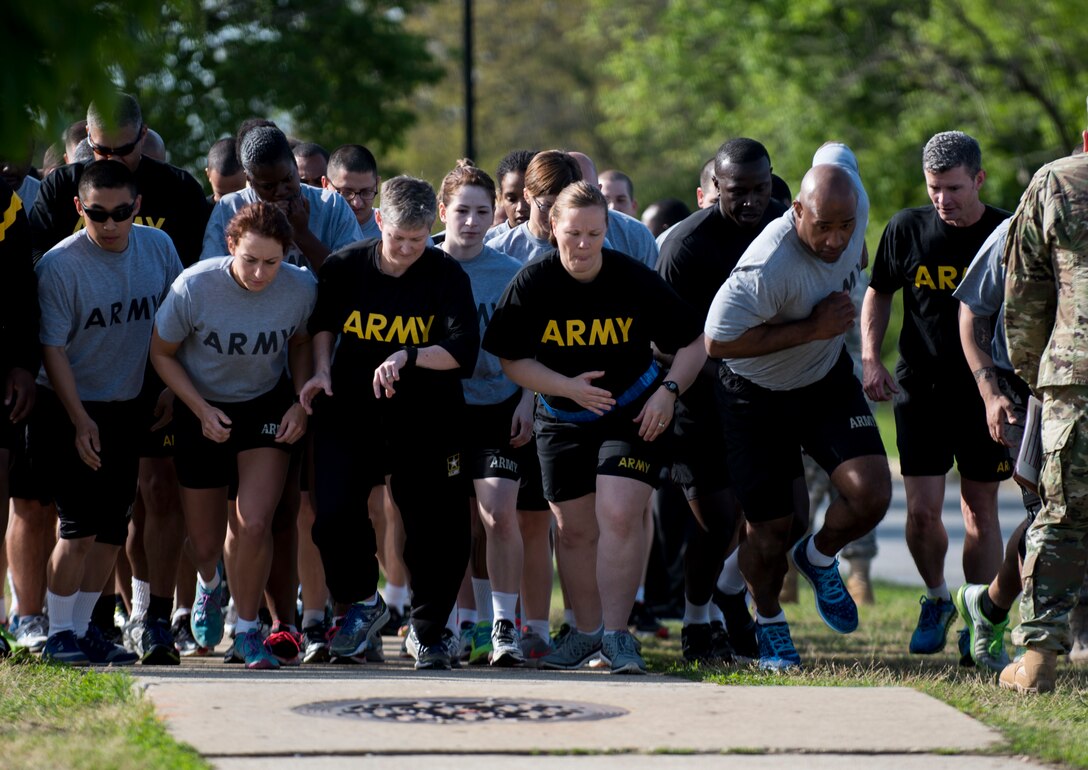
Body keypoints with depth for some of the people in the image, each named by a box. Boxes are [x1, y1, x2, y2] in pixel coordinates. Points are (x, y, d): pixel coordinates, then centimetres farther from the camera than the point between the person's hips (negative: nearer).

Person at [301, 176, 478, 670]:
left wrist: (408, 356, -28)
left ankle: (428, 630, 20)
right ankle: (361, 604, 13)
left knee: (439, 530, 0)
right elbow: (323, 321, 16)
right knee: (333, 515, -13)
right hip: (350, 412, 1)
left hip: (425, 420, -1)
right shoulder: (344, 267, -4)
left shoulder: (446, 276, -8)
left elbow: (464, 351, -16)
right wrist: (322, 371, 2)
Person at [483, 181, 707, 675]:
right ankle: (587, 632, 25)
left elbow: (692, 342, -4)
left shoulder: (634, 280, -13)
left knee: (619, 517, -17)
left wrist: (669, 390, -19)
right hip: (562, 421, 2)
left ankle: (616, 634, -11)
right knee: (574, 528, 9)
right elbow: (512, 360, -5)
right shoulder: (532, 283, -11)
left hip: (632, 414, -2)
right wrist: (568, 387, -19)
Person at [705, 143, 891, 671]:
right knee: (772, 533, 2)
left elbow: (835, 153, 5)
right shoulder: (769, 267, -37)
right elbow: (718, 341, -30)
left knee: (871, 495, -15)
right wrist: (810, 329, -29)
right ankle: (769, 621, 34)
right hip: (758, 395, -5)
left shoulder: (854, 204, -19)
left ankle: (819, 558, 20)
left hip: (828, 380, 5)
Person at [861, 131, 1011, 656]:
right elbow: (878, 294, 12)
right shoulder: (906, 230, -2)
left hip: (986, 393, 0)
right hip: (921, 390, 0)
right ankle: (936, 599, 19)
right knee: (923, 509, -7)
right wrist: (870, 358, 0)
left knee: (981, 511, 5)